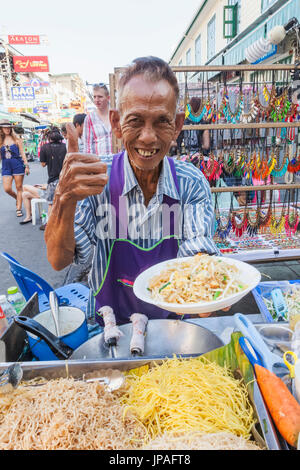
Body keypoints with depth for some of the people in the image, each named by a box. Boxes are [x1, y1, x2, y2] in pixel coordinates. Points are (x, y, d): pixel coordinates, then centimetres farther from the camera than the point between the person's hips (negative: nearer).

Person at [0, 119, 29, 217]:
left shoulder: (16, 139, 1)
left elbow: (22, 153, 1)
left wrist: (26, 165, -4)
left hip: (18, 165, -2)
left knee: (19, 187, 1)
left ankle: (19, 209, 8)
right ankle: (17, 198, 27)